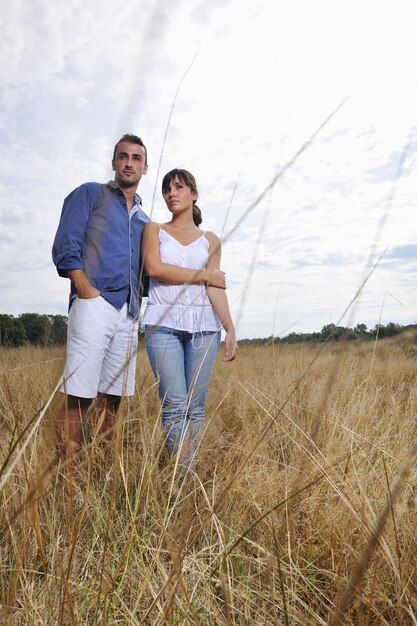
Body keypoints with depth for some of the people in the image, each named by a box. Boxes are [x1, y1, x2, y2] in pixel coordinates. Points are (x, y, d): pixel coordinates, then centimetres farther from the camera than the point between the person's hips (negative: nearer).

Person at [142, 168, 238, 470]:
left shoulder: (210, 240, 16)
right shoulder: (154, 230, 14)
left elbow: (215, 287, 7)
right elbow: (153, 268, -4)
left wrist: (231, 329, -4)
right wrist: (199, 275, 1)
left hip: (204, 326, 2)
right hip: (163, 323, -1)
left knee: (196, 406, 0)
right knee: (175, 405, -9)